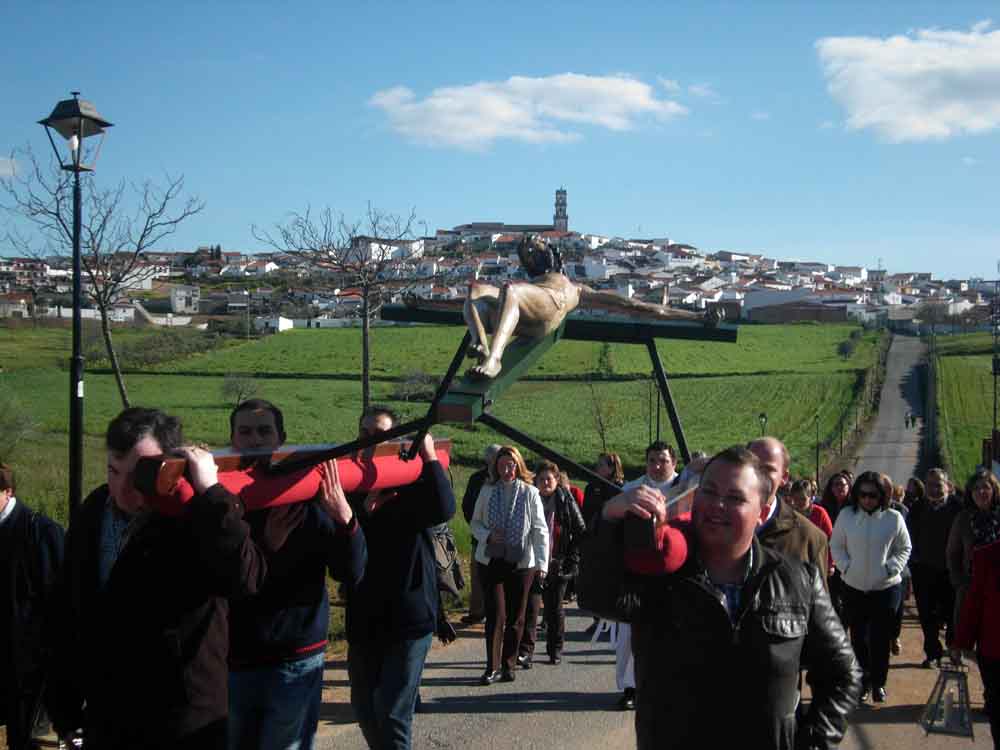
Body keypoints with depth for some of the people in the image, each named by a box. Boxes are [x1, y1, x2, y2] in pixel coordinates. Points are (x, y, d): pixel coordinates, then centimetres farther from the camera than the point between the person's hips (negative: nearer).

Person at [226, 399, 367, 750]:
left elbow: (351, 572, -10)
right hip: (233, 662, 2)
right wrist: (267, 546, -22)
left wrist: (344, 517, -27)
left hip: (296, 663, -2)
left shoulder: (307, 496, -4)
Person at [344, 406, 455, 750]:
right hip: (364, 616, 5)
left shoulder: (414, 481, -3)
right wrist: (364, 509, -19)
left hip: (410, 613, -4)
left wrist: (430, 455, -22)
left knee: (392, 710, -10)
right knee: (364, 707, 14)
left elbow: (444, 510, -25)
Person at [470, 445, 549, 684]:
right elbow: (476, 523, 11)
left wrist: (542, 563, -8)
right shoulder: (487, 491, 3)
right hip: (491, 560, 0)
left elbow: (540, 530, -2)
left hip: (521, 562, 0)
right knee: (495, 614, -6)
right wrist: (488, 535, -11)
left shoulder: (530, 493, -2)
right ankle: (492, 667, -1)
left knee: (516, 617, 6)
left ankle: (508, 665, 18)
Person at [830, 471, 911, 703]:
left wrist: (891, 568, -8)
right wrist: (845, 567, -7)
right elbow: (836, 546, 6)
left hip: (886, 587, -1)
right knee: (858, 636, 9)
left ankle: (878, 683, 18)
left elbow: (904, 549, 5)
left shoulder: (893, 518, -5)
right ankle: (862, 681, 24)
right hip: (854, 586, 2)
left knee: (881, 638, 2)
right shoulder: (846, 515, -2)